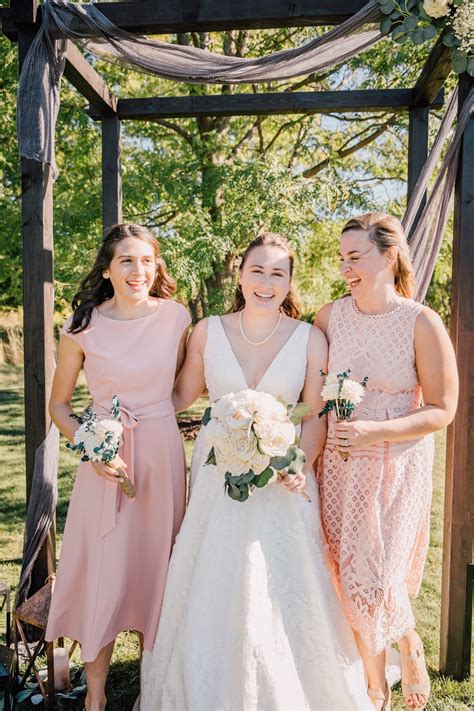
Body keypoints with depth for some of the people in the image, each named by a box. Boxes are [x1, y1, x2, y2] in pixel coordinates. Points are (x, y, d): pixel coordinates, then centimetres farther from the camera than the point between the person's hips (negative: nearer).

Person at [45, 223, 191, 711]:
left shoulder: (176, 316, -4)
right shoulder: (83, 327, -7)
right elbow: (58, 404, 2)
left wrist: (153, 415, 1)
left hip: (163, 453, 2)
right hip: (107, 458, -1)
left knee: (156, 566, 14)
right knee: (104, 573, 6)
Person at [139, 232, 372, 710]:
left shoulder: (309, 339, -6)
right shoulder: (208, 331, -3)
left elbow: (315, 416, -2)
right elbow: (182, 396, 7)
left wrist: (300, 466, -16)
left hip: (281, 479, -1)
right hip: (217, 476, 1)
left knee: (281, 592, 8)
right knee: (212, 590, 12)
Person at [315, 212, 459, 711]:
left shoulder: (422, 323, -11)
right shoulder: (329, 317, -1)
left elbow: (441, 410, -9)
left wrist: (373, 431, -21)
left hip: (397, 466, -3)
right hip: (339, 464, 3)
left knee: (376, 579, -1)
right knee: (352, 577, 11)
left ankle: (411, 646, 37)